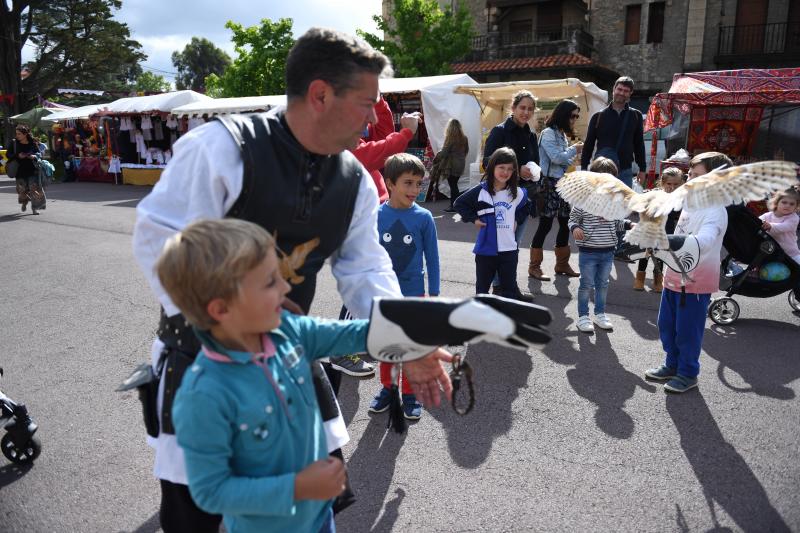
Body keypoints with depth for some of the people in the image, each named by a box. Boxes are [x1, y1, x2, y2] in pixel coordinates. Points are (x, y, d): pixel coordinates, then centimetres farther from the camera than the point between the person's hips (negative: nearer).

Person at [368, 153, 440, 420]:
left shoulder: (423, 217, -11)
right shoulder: (376, 215, -9)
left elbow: (432, 258, -4)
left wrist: (434, 294, -3)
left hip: (413, 293, -1)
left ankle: (409, 394, 28)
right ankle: (387, 388, 35)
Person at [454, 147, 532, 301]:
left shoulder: (518, 193, 2)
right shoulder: (481, 191, -7)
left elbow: (527, 207, 22)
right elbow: (459, 203, 2)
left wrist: (517, 220, 8)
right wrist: (473, 219, -5)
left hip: (509, 248, 2)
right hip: (485, 248, -2)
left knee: (509, 287, 11)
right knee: (482, 284, 12)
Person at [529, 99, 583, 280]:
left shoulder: (562, 134, 16)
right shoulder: (548, 133, -10)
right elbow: (556, 157, -19)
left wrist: (574, 155, 1)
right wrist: (574, 149, -6)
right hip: (551, 183, -9)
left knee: (565, 223, 12)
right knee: (545, 224, -6)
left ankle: (562, 264, 24)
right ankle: (534, 266, 2)